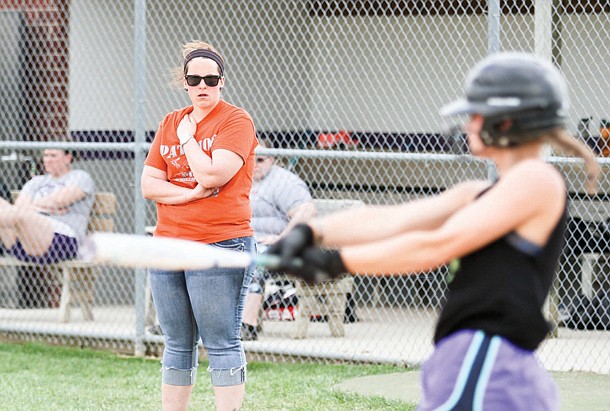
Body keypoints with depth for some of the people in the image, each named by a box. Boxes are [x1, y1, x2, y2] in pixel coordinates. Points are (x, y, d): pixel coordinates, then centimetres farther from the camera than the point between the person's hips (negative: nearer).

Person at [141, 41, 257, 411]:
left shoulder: (236, 120, -4)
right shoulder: (170, 123, 15)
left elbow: (210, 175, -17)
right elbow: (149, 184, 8)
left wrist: (188, 136, -3)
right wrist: (188, 194, -8)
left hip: (220, 246, -6)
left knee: (222, 345, -6)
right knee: (177, 346, 12)